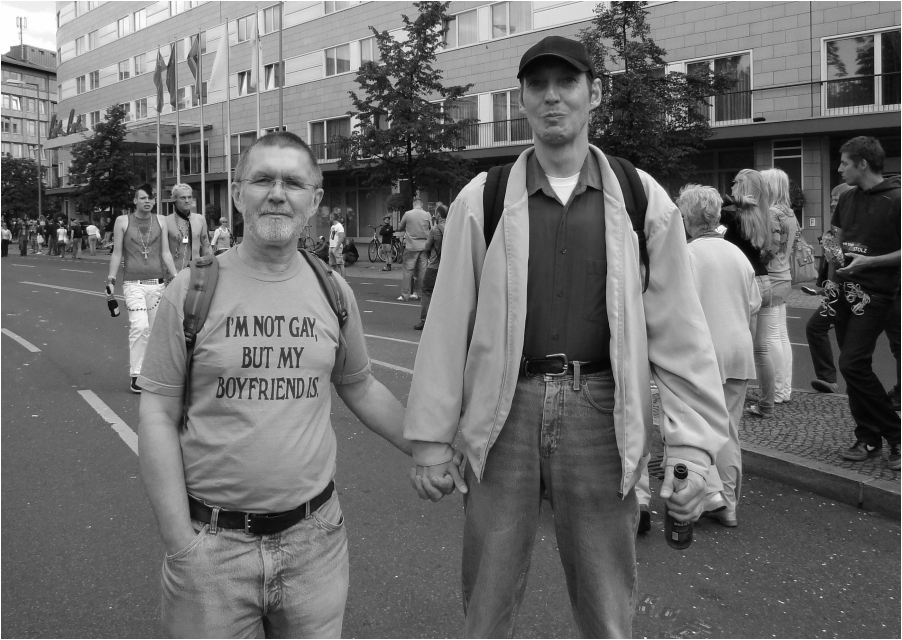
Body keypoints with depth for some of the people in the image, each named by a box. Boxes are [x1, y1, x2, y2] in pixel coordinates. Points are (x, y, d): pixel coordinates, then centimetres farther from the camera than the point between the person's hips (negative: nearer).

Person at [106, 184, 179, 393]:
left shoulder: (160, 221, 9)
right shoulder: (123, 221, 3)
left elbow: (165, 252, 10)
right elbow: (117, 254, 5)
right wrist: (111, 279, -1)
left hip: (157, 283, 3)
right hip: (133, 283, -3)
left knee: (152, 329, 4)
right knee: (140, 326, -17)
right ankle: (135, 375, -10)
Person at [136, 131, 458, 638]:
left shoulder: (334, 291, 2)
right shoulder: (193, 290, -6)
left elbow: (360, 387, 14)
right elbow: (159, 415, -5)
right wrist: (180, 544, -9)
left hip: (315, 536, 3)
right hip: (214, 543, -2)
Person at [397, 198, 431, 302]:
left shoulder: (407, 214, -5)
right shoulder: (427, 215, -1)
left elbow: (399, 227, 6)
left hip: (411, 246, -2)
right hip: (424, 246, 2)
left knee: (408, 270, 2)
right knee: (422, 270, 9)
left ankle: (405, 295, 2)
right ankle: (416, 292, 13)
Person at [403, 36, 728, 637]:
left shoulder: (645, 200, 2)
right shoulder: (481, 199, 1)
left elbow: (679, 329, 1)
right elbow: (449, 323, 1)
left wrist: (694, 443, -4)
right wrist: (431, 435, 1)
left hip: (602, 413, 0)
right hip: (506, 410, 0)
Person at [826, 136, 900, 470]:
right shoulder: (847, 198, 12)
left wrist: (869, 261, -19)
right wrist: (832, 280, 8)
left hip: (874, 294, -7)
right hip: (845, 291, 7)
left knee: (852, 364, -14)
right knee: (854, 366, 9)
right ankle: (868, 438, 19)